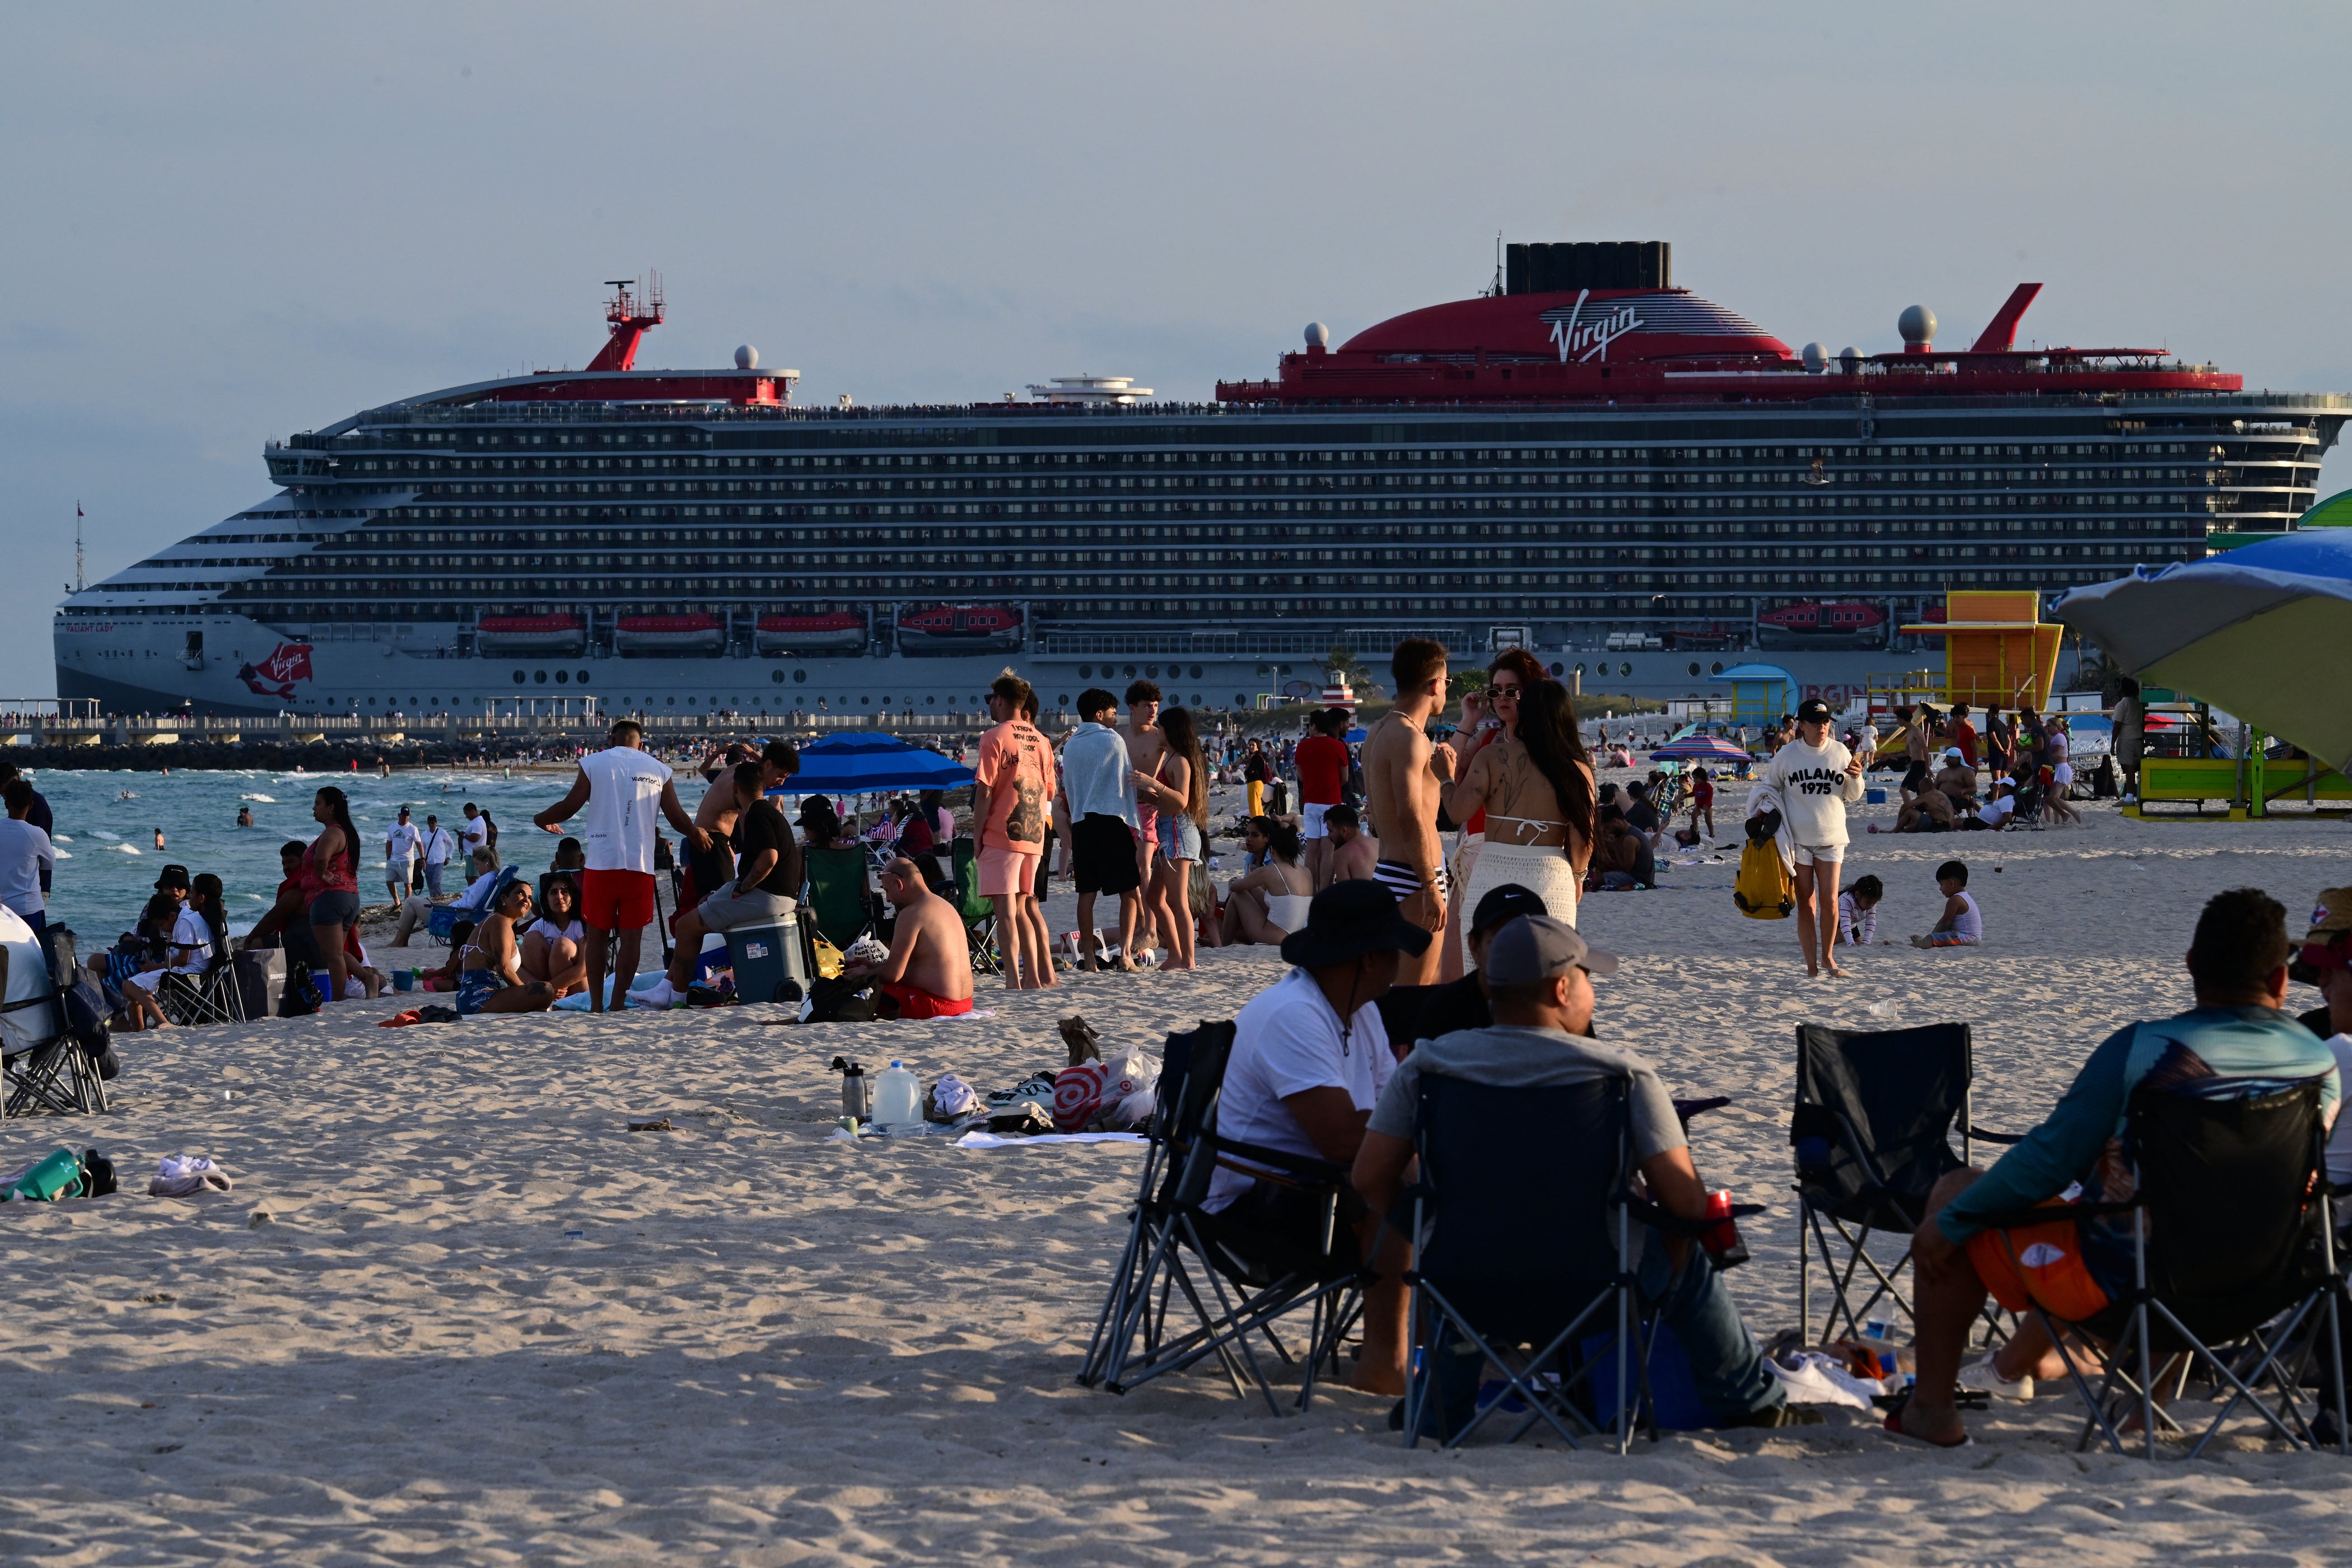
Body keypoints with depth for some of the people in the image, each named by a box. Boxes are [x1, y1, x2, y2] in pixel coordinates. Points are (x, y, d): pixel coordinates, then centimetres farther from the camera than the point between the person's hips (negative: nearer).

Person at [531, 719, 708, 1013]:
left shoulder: (593, 763, 2)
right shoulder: (658, 770, 6)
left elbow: (569, 806, -1)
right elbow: (677, 817, 7)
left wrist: (542, 820, 18)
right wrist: (698, 836, 27)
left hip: (601, 864, -1)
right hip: (640, 866, 1)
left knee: (597, 934, 9)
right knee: (631, 937, 5)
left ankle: (596, 1005, 7)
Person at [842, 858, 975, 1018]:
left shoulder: (912, 914, -15)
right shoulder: (945, 906, 16)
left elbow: (893, 974, -14)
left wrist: (866, 973, 5)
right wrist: (873, 966, 27)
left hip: (935, 1007, -10)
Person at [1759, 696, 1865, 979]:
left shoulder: (1840, 753, 2)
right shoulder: (1787, 755, -2)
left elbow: (1852, 797, 10)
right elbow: (1770, 787, 12)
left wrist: (1856, 778, -10)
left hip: (1831, 838, 1)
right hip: (1797, 837, -1)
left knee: (1829, 900, -7)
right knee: (1806, 903, 2)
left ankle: (1827, 956, 13)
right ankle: (1811, 964, 7)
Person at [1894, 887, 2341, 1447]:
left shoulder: (2142, 1050, -23)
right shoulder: (2324, 1063, -9)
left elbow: (2047, 1163, -18)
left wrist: (1951, 1222, -3)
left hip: (2120, 1285, -6)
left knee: (1955, 1196, 15)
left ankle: (1932, 1406, 21)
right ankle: (2023, 1357, 56)